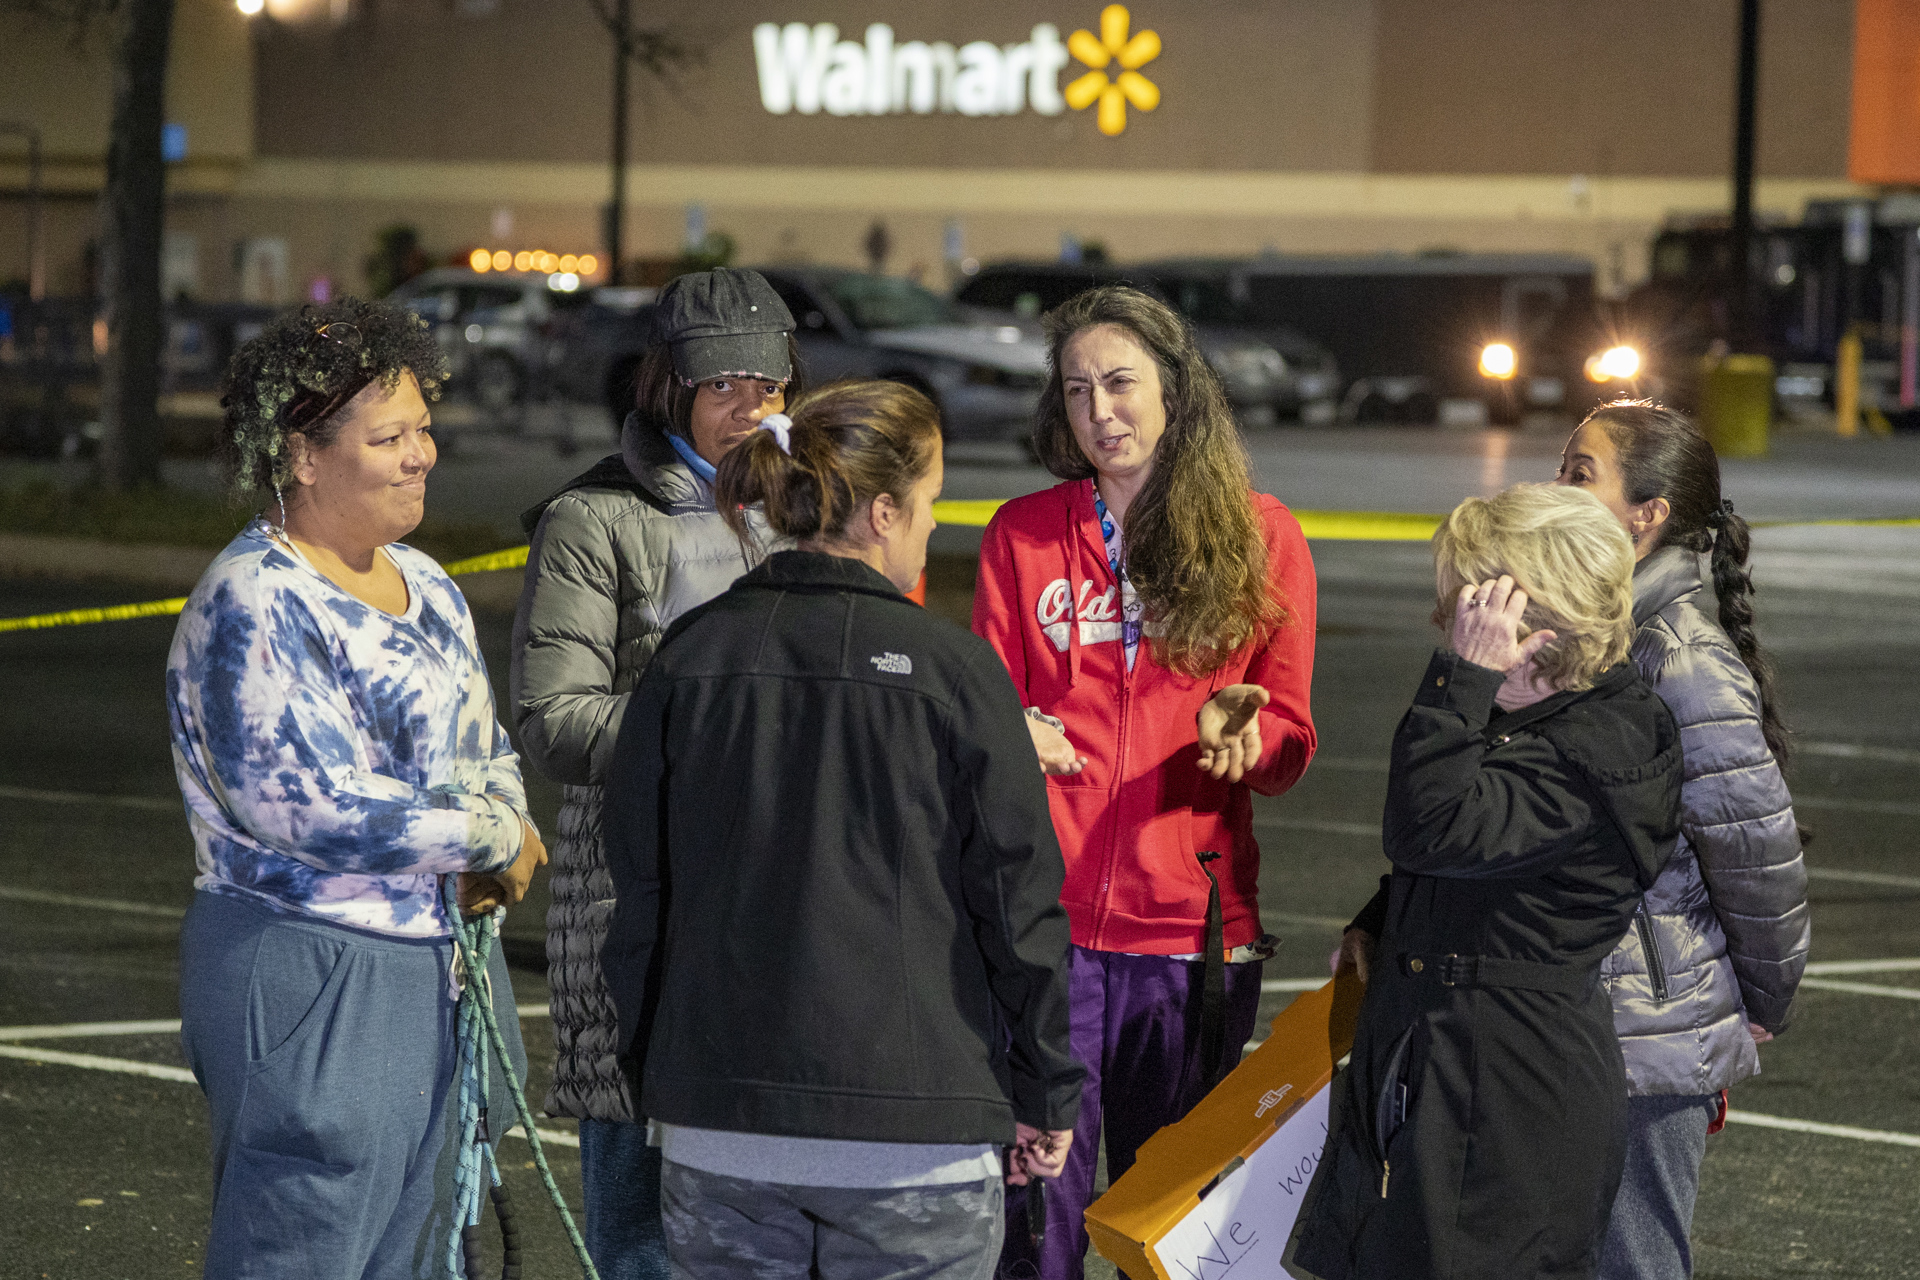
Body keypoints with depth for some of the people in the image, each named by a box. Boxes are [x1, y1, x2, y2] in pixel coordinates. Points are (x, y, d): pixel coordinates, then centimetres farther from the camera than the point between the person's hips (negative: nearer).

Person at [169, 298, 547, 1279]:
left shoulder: (423, 584, 13)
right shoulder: (253, 603, -15)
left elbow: (487, 748, 22)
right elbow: (309, 803, -23)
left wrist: (496, 849, -2)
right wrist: (496, 839, -13)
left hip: (442, 970, 9)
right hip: (309, 984, -9)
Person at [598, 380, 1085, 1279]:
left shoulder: (690, 658, 2)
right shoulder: (951, 669, -8)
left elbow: (637, 888, 7)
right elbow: (1019, 897, -5)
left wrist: (651, 1069, 18)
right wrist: (1047, 1094, 6)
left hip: (718, 1133, 4)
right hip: (916, 1135, -3)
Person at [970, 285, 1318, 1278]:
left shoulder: (1261, 537, 6)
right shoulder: (1023, 535, 9)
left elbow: (1289, 745, 7)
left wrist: (1240, 732, -17)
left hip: (1195, 931, 0)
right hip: (1043, 921, 0)